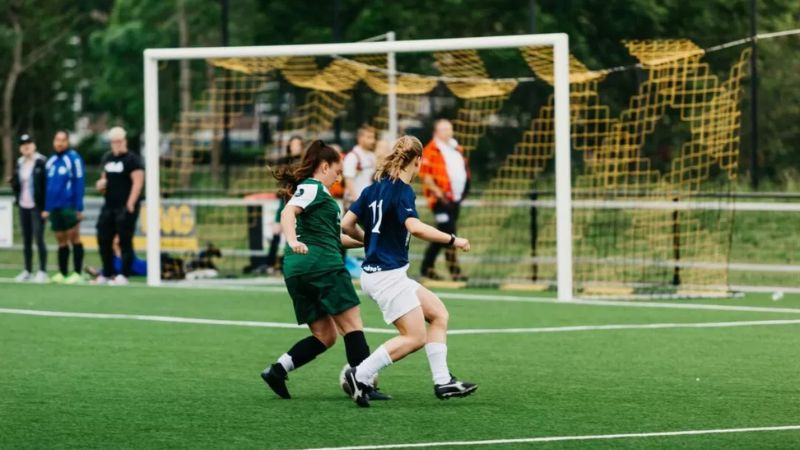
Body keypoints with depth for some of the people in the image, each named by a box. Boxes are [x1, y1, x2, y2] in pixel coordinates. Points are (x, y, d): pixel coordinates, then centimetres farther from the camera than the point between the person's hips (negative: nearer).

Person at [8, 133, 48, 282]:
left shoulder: (41, 162, -8)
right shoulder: (20, 164, 13)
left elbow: (48, 183, -11)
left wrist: (46, 206, -16)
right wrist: (13, 182, -4)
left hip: (37, 207, -7)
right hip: (23, 207, 7)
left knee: (39, 238, -9)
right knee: (26, 240, 11)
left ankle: (42, 272, -5)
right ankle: (28, 271, 18)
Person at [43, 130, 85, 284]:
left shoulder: (73, 158, -6)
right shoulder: (51, 161, 14)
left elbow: (79, 183, -10)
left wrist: (79, 208, -13)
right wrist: (47, 208, 15)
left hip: (69, 206, -7)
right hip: (55, 208, 7)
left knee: (74, 238, -4)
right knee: (61, 241, 9)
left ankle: (77, 273, -2)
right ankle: (62, 273, 12)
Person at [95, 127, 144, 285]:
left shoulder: (132, 159, -8)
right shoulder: (107, 158, 15)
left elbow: (138, 183, -14)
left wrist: (130, 204, -20)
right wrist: (101, 185, 5)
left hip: (125, 207, -8)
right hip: (109, 206, 8)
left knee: (125, 241, -5)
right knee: (103, 240, 8)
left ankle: (124, 275, -1)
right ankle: (107, 273, 20)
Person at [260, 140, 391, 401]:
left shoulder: (308, 189, 28)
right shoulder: (312, 187, -1)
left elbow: (332, 238, 35)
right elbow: (288, 213, -20)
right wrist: (292, 240, -38)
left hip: (297, 271, 9)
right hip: (322, 264, -9)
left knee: (324, 336, 9)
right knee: (352, 325, -5)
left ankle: (276, 371, -3)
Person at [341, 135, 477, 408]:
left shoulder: (375, 188, 10)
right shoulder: (402, 190, -14)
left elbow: (347, 224, 11)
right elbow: (415, 227, -29)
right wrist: (452, 240, -18)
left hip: (376, 272, 9)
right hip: (387, 275, -9)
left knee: (438, 314, 11)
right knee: (415, 337, -8)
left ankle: (442, 382, 8)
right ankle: (360, 375, -9)